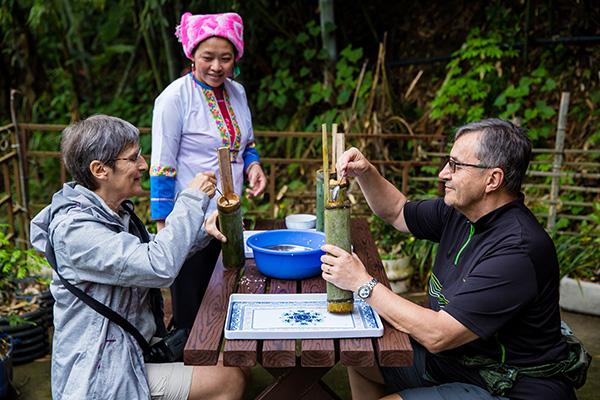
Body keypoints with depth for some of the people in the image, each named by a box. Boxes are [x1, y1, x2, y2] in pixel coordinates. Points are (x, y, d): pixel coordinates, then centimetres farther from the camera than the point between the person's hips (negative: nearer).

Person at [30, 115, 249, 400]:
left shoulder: (116, 211, 4)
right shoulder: (74, 229, -25)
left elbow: (151, 251, 16)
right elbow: (161, 267, -35)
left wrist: (204, 228, -1)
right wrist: (193, 199, -24)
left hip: (136, 348, 9)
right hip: (103, 375, -9)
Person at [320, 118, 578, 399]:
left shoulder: (518, 252, -32)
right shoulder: (460, 212, -3)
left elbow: (437, 336, -32)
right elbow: (397, 212, 14)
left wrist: (363, 282, -25)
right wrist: (364, 172, -4)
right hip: (453, 355, 9)